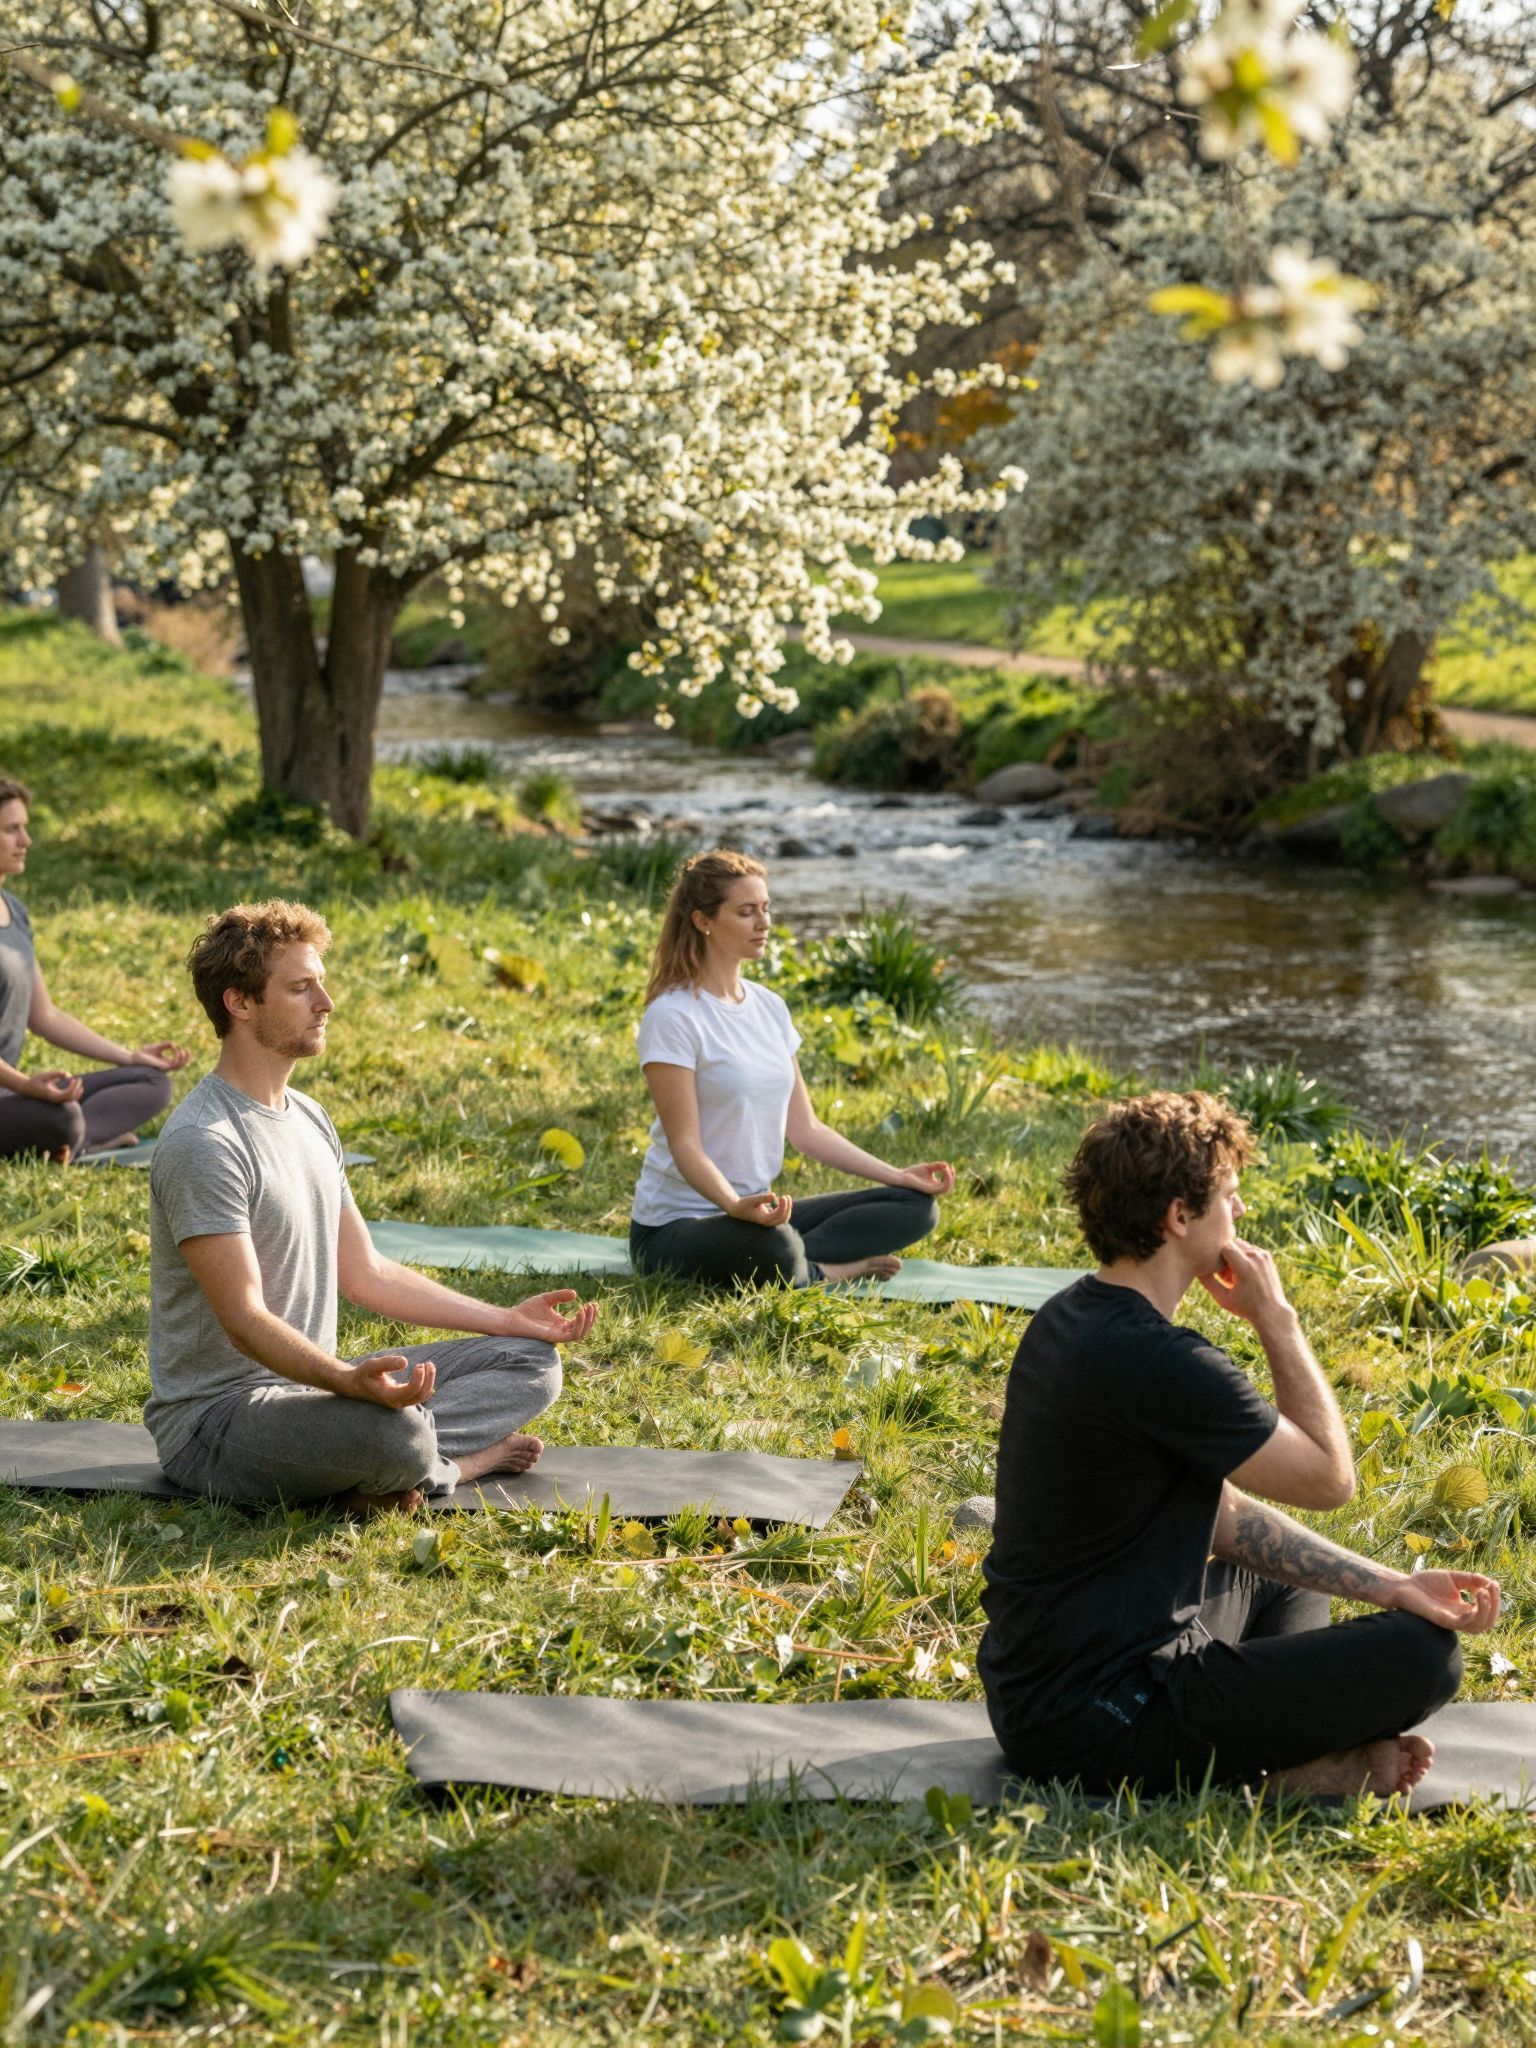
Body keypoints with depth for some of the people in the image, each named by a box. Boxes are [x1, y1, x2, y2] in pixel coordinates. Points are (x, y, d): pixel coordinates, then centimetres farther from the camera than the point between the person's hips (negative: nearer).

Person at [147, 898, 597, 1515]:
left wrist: (506, 1319, 13)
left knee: (531, 1362, 6)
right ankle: (454, 1461, -7)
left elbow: (365, 1273, 17)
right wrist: (347, 1379, -41)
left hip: (312, 1382, 10)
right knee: (392, 1430, -39)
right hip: (216, 1413, -10)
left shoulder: (309, 1118, 13)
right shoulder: (203, 1142, -19)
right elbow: (245, 1319, -25)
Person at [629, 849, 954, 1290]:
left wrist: (897, 1176, 5)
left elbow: (805, 1129, 11)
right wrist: (735, 1205, -38)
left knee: (915, 1205, -1)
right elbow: (685, 1145, -19)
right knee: (773, 1246, -42)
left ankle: (799, 1259, -16)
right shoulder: (674, 1017, -14)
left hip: (759, 1211, 8)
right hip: (674, 1228, -8)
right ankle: (826, 1271, -12)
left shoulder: (769, 1007, 10)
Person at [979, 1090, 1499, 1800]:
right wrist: (1275, 1317, -2)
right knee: (1422, 1652, -10)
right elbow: (1329, 1477, -9)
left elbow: (1219, 1514, 12)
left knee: (1284, 1584, 31)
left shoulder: (1070, 1318, 9)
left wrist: (1388, 1585, 6)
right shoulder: (1162, 1362, -22)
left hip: (1029, 1700, 10)